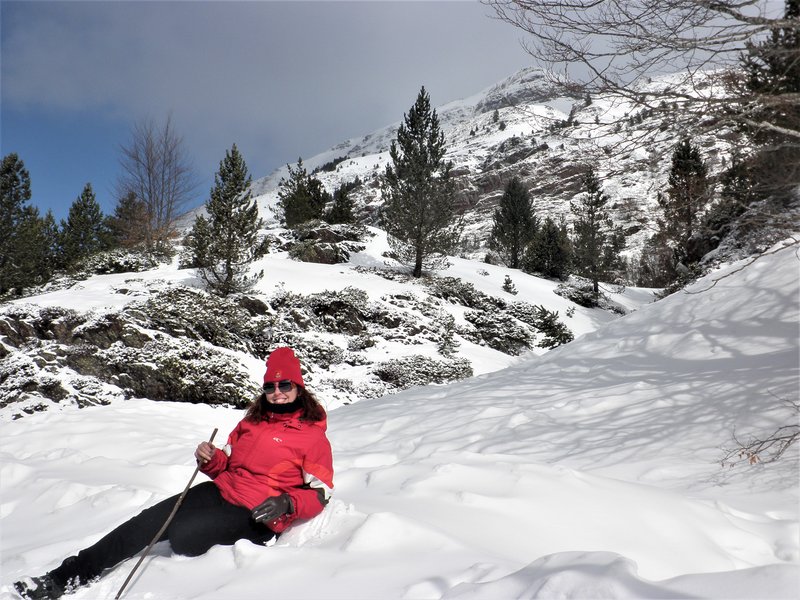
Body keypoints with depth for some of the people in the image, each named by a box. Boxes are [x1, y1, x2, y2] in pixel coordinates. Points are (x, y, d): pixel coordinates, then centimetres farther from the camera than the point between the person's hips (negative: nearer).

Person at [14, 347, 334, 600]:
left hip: (257, 515, -6)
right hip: (221, 490, 6)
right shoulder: (252, 421, 14)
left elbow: (319, 493, -7)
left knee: (183, 538, -28)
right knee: (148, 521, -12)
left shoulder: (313, 436, -6)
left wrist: (285, 505, -24)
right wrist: (210, 460, -1)